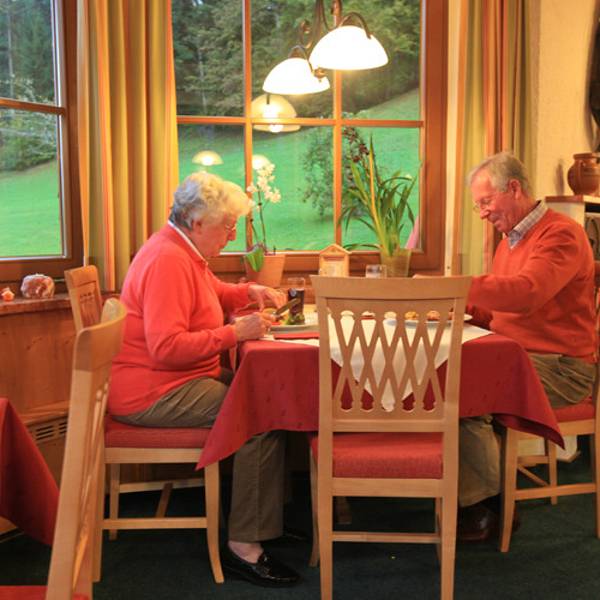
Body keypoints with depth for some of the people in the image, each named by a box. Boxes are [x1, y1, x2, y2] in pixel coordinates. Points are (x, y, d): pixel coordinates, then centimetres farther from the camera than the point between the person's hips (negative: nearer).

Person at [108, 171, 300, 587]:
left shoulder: (184, 252, 14)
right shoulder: (168, 260, -20)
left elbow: (211, 294, 31)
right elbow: (167, 348, -28)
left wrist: (250, 292, 11)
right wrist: (236, 332, -23)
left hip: (180, 380, 11)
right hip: (152, 392, -11)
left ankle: (275, 512, 11)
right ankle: (244, 547, -17)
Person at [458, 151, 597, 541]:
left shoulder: (561, 234, -11)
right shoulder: (510, 240, 18)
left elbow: (526, 293, -30)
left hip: (559, 367, -9)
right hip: (519, 359, 9)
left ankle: (482, 508, -2)